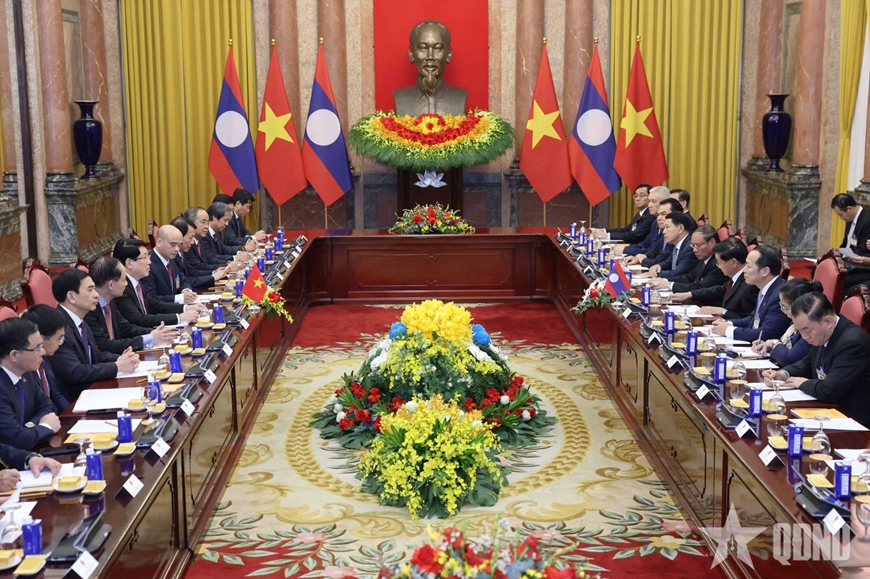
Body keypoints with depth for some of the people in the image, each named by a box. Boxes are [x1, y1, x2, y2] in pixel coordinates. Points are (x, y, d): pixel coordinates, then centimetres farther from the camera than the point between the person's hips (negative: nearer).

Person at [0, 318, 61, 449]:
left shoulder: (27, 372, -2)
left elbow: (46, 406, 12)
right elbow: (16, 439, -27)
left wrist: (34, 425, -8)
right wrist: (46, 427, -10)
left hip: (25, 452, 7)